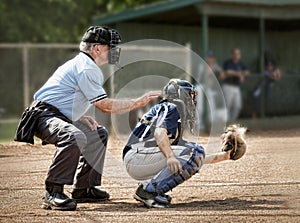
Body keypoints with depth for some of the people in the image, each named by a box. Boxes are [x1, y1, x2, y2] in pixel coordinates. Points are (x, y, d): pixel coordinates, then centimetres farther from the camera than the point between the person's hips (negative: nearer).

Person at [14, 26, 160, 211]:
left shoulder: (77, 64, 21)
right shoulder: (87, 68, -13)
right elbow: (105, 105, -15)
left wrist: (83, 118, 9)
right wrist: (139, 102, -8)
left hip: (59, 118, 11)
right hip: (43, 116, -11)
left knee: (99, 133, 21)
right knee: (76, 137, -38)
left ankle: (83, 189, 18)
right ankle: (53, 193, -33)